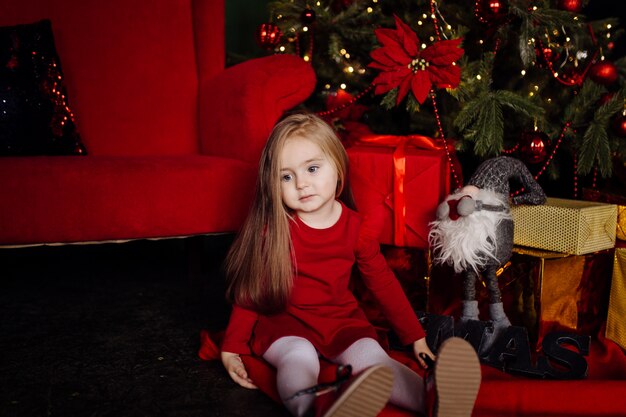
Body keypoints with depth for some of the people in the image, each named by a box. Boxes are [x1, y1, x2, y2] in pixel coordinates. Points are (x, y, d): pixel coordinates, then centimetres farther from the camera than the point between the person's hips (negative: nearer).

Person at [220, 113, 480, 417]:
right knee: (299, 357, -35)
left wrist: (416, 338, 10)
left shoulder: (354, 228, -3)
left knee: (371, 358, -27)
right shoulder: (273, 229, -9)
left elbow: (384, 284, 8)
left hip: (340, 320, 3)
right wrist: (232, 348, -7)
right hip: (284, 321, -2)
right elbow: (251, 289, -2)